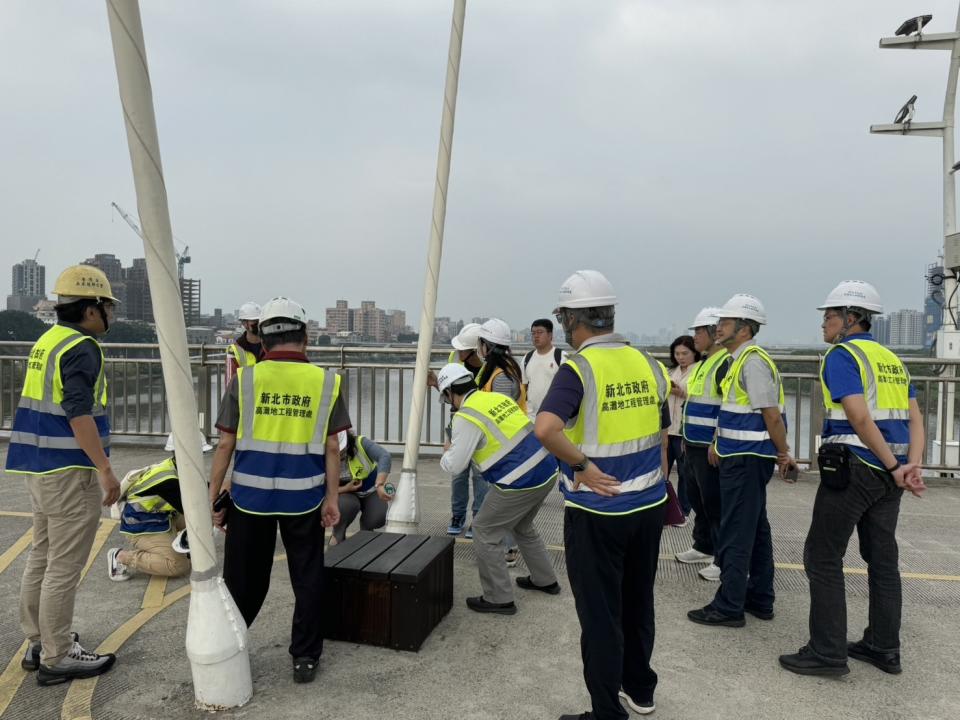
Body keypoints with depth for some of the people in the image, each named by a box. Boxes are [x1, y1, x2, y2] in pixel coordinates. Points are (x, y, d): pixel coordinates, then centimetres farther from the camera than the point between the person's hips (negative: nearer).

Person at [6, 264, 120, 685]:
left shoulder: (46, 341, 12)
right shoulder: (81, 348, -16)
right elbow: (79, 413, -24)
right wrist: (105, 469, -22)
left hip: (38, 466, 10)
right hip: (69, 471, -10)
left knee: (42, 556, 18)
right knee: (64, 567, -1)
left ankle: (37, 643, 31)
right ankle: (57, 658, 9)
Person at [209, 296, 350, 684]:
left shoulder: (244, 378, -4)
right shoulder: (325, 381, -3)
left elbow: (226, 444, -3)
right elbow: (331, 447, -4)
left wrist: (211, 496, 4)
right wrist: (332, 498, 2)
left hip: (250, 494, 1)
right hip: (304, 497, 0)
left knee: (243, 578, 16)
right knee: (307, 578, 13)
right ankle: (305, 657, 22)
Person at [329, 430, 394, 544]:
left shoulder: (360, 443, -25)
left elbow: (385, 457, -41)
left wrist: (380, 485, -53)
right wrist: (345, 489, -31)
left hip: (370, 490, 1)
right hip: (344, 492, 0)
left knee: (378, 519, -22)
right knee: (348, 504, -34)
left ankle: (365, 531, 16)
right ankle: (337, 536, -5)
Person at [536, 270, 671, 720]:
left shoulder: (579, 369, -17)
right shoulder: (647, 364, 3)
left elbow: (545, 429, -34)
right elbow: (660, 433, 11)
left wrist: (581, 464, -20)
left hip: (597, 512, -6)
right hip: (648, 505, 7)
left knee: (600, 616, 9)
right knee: (638, 604, 23)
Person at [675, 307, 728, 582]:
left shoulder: (725, 364, -17)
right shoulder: (703, 363, 16)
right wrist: (687, 438, 23)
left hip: (711, 448, -10)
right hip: (694, 445, 10)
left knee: (715, 504, -4)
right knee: (697, 499, 19)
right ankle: (703, 547, 33)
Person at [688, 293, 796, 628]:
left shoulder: (752, 361, -17)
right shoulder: (742, 359, 14)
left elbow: (772, 415, -20)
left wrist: (783, 453, -12)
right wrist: (719, 443, 20)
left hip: (745, 459, -10)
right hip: (746, 456, 10)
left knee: (736, 534, -3)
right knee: (756, 529, 16)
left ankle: (728, 606, 7)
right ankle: (760, 599, 27)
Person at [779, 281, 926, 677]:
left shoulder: (841, 355, -10)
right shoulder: (892, 359, 15)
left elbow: (859, 417, -20)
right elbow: (915, 420, 8)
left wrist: (894, 469, -14)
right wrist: (912, 465, -4)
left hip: (852, 467, -8)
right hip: (887, 473, 8)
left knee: (822, 557, 0)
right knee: (882, 559, 15)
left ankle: (827, 653, 5)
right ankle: (884, 647, 26)